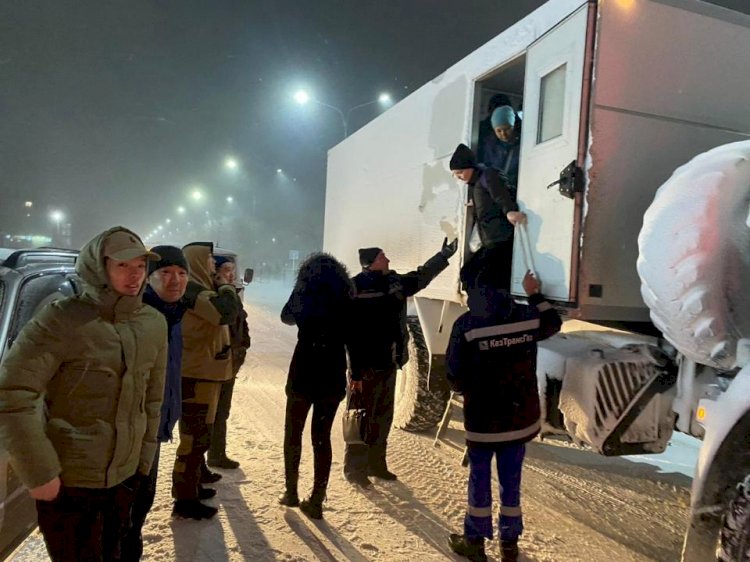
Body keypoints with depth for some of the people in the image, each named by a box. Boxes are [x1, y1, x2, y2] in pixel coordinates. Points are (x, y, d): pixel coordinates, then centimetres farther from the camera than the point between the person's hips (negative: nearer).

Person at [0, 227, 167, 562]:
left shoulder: (154, 324, -2)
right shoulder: (63, 320, -18)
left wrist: (144, 459, 9)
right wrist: (39, 472, -17)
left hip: (125, 476, 5)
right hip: (67, 481, -5)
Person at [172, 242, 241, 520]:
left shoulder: (199, 288, 15)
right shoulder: (191, 288, -18)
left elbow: (219, 315, 17)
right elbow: (226, 311, -30)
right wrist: (226, 285, -14)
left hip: (203, 373, 11)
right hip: (197, 375, -11)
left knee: (198, 436, 21)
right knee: (195, 438, -3)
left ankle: (191, 486, 35)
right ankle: (185, 500, 8)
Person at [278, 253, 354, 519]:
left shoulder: (306, 294, -5)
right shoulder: (346, 302, 1)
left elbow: (287, 316, 13)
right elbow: (352, 339, 3)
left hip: (304, 373, -2)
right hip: (333, 376, 2)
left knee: (293, 432, 16)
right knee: (322, 437, 10)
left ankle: (291, 492, 20)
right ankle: (316, 500, 11)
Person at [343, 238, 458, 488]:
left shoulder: (394, 282, 6)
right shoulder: (357, 291, -16)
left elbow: (421, 276, 25)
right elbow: (353, 336, -20)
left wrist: (444, 254, 29)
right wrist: (356, 372, -23)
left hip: (388, 364, 8)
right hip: (366, 367, -8)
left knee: (383, 417, 17)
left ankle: (376, 463, 31)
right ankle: (355, 468, 16)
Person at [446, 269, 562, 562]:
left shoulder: (466, 324, -15)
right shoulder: (528, 315, -2)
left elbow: (455, 377, -12)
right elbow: (553, 323, 22)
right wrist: (535, 294, 31)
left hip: (482, 418, -4)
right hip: (521, 415, 4)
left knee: (480, 478, 12)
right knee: (511, 479, 16)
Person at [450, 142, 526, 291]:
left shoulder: (488, 176, -6)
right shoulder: (473, 185, 20)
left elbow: (502, 195, -25)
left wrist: (509, 211, -44)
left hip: (502, 241, -10)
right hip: (491, 244, 10)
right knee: (467, 272, 7)